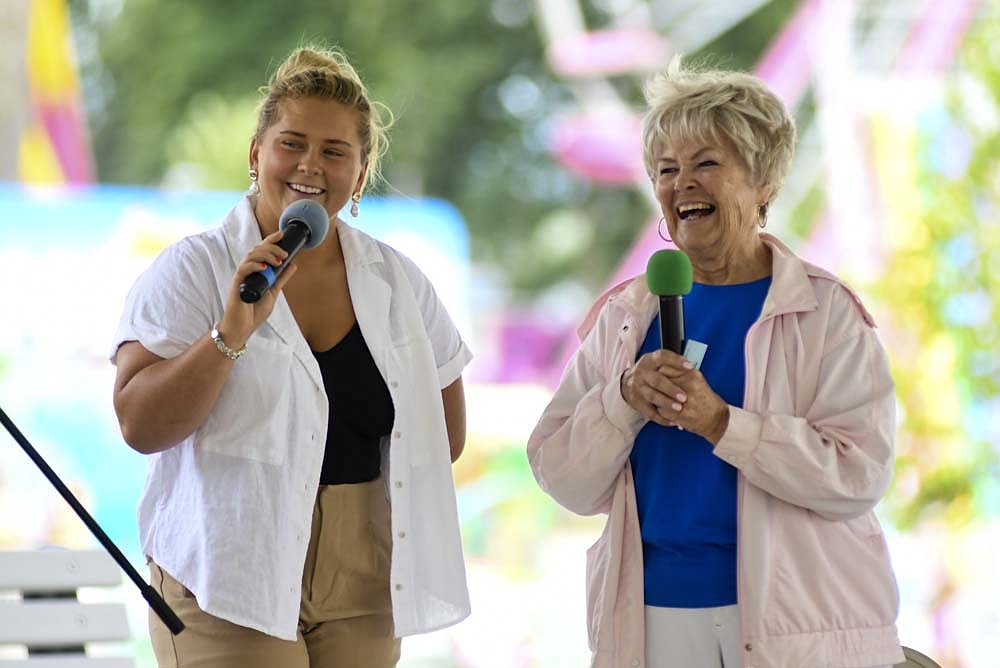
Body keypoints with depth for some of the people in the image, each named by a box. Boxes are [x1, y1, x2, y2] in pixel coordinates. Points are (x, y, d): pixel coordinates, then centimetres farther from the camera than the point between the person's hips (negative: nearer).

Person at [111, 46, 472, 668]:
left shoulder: (398, 282, 9)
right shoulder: (193, 269, -3)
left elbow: (444, 432, 20)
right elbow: (139, 425, -13)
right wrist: (231, 334, -22)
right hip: (230, 584, -4)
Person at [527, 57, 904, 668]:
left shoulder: (827, 312, -3)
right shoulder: (626, 315, 7)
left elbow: (860, 475, -14)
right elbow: (564, 481, 2)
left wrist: (720, 422, -21)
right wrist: (626, 399, -15)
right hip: (656, 613, 3)